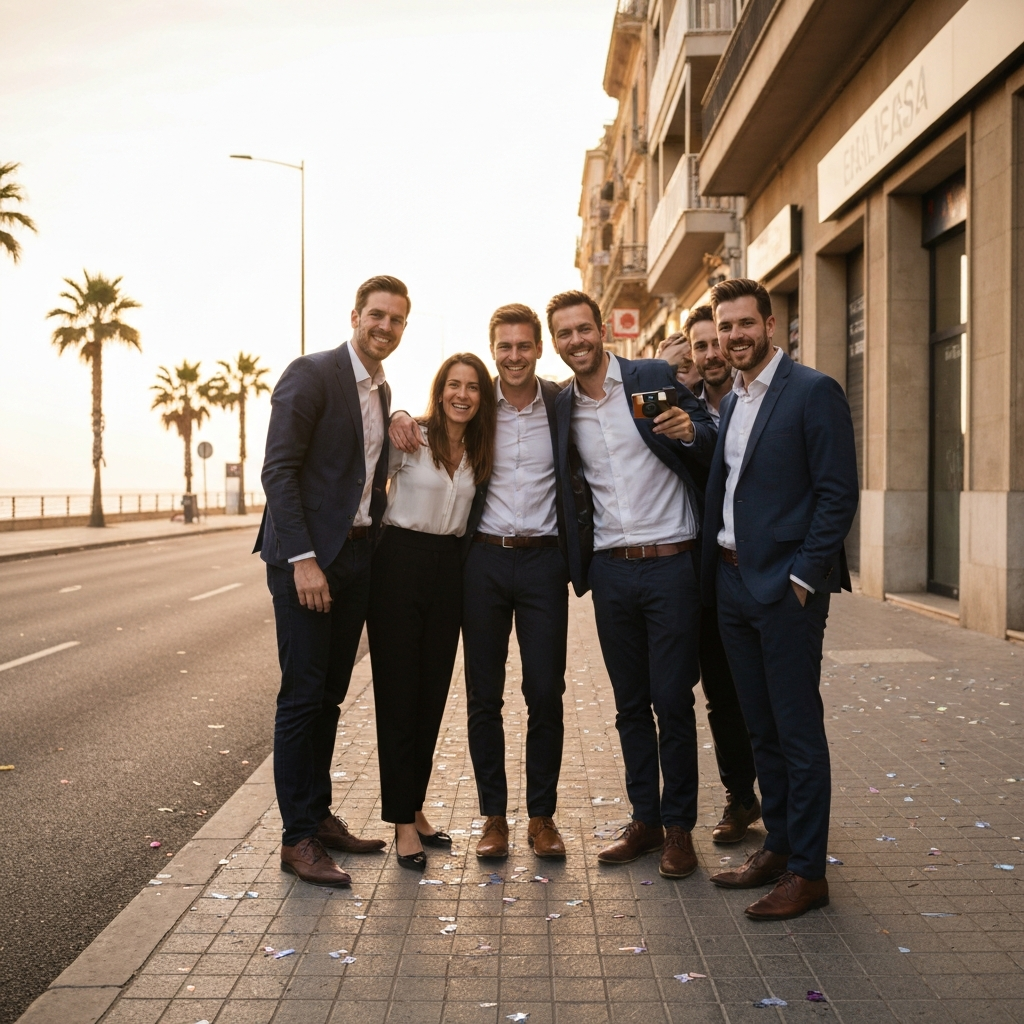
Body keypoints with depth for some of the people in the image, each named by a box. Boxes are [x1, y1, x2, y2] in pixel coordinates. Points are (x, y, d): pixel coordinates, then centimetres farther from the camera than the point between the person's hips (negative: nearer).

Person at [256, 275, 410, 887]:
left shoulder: (382, 391, 16)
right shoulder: (311, 374, -8)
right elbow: (278, 470, -14)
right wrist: (303, 559, -19)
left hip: (358, 555, 7)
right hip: (308, 556, -7)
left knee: (330, 696, 14)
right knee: (303, 695, -3)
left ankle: (320, 814, 25)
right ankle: (297, 838, 7)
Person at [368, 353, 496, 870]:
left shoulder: (479, 451, 9)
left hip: (449, 569, 5)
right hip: (400, 561, -5)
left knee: (433, 692, 10)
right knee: (398, 692, 0)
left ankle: (415, 806, 24)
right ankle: (402, 821, 8)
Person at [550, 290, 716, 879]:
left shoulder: (655, 378, -1)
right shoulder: (561, 408, 10)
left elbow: (713, 449, 0)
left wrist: (691, 431, -21)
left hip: (671, 565, -4)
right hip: (610, 570, 4)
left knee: (672, 702, 0)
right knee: (631, 704, 12)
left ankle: (680, 827, 15)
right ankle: (645, 821, 24)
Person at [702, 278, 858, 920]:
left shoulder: (814, 392, -8)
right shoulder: (731, 403, 16)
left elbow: (838, 493, -13)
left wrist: (802, 578, -16)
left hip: (787, 587, -7)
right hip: (732, 581, 8)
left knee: (799, 733, 0)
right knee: (762, 729, 15)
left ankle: (808, 872, 10)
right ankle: (778, 847, 27)